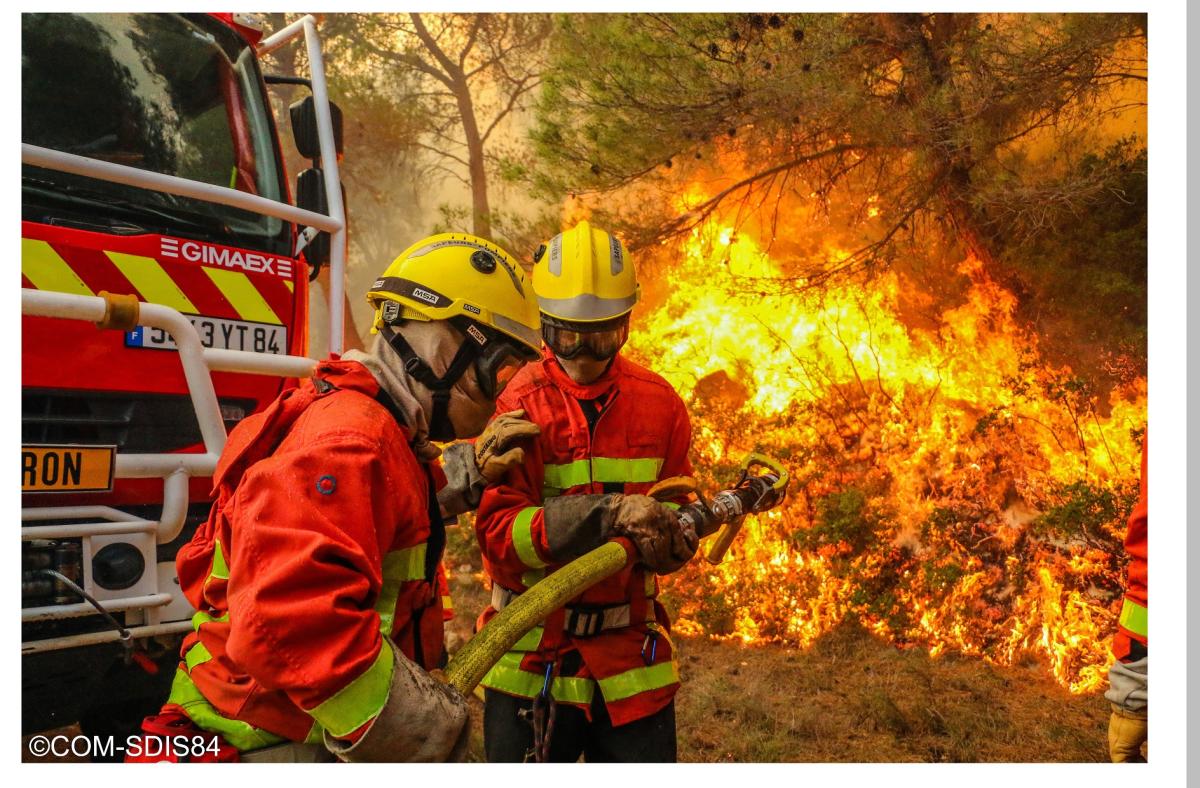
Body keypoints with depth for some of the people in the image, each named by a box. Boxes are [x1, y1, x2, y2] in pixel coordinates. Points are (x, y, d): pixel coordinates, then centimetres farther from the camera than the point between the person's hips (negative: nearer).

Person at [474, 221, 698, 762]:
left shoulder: (659, 403, 0)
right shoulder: (515, 405, -11)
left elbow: (680, 510, 7)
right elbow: (498, 532, -18)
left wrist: (667, 541, -16)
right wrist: (606, 514, -30)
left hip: (631, 653, 3)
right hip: (532, 663, -2)